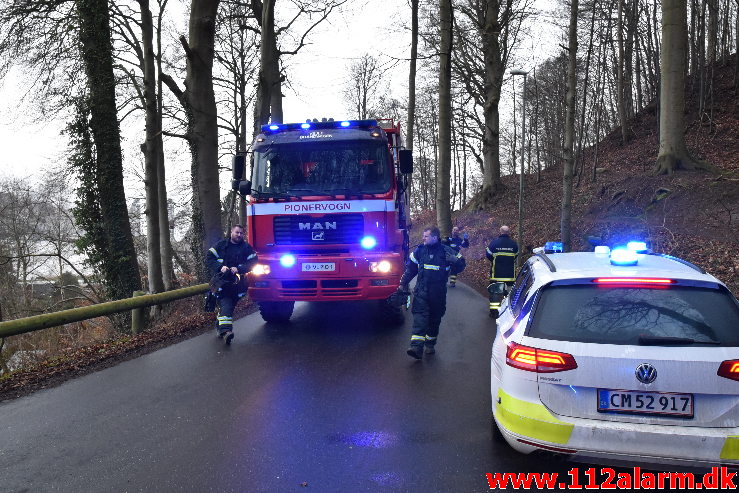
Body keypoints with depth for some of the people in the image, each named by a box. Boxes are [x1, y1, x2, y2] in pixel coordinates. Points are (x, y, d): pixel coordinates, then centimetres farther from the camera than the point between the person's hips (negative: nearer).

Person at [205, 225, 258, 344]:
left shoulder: (247, 248, 10)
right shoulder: (221, 245, 10)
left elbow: (253, 262, 2)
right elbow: (209, 258, 7)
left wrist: (238, 269, -11)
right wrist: (220, 267, -10)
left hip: (237, 282, 2)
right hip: (221, 280, -2)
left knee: (230, 306, 4)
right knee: (226, 304, -18)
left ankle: (219, 326, 25)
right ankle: (225, 330, -28)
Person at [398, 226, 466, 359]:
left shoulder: (446, 251, -3)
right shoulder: (419, 250, 4)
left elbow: (460, 263, 2)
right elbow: (410, 268, 13)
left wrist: (454, 262, -20)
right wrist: (403, 283, 12)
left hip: (438, 293, 0)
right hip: (421, 291, 0)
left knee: (435, 318, 11)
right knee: (419, 316, -13)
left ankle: (430, 344, 28)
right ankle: (417, 347, -22)